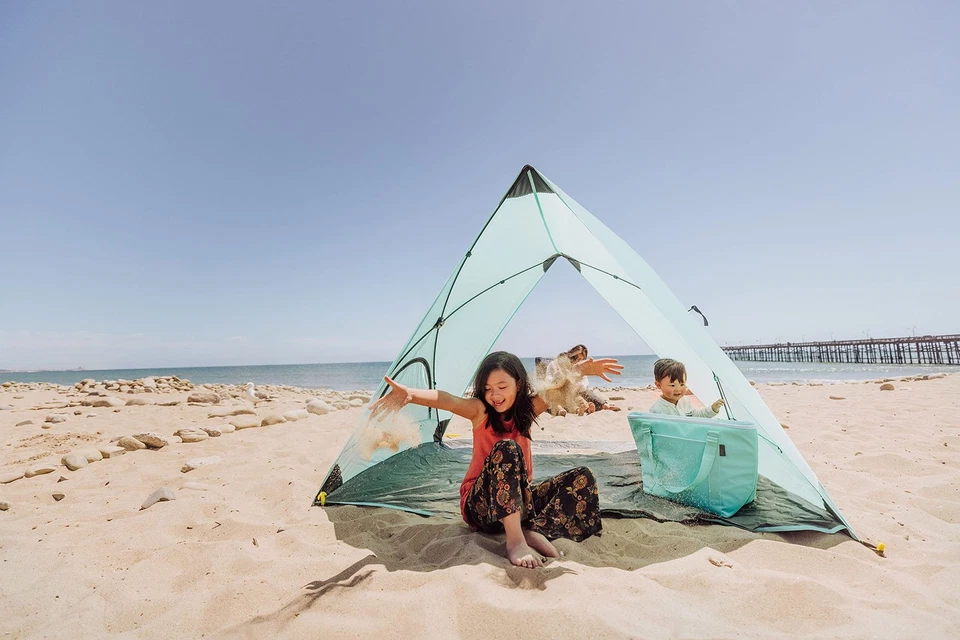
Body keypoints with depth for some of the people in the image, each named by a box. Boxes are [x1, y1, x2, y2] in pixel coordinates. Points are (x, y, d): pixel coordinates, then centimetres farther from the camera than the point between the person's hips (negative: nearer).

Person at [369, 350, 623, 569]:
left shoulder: (528, 410, -1)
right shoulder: (480, 411, -12)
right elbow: (447, 400, -33)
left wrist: (583, 369, -34)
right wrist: (409, 394, -52)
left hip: (520, 500, 5)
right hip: (481, 505, -4)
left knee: (582, 478, -12)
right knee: (507, 449, -34)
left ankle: (537, 531, -25)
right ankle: (515, 540, -36)